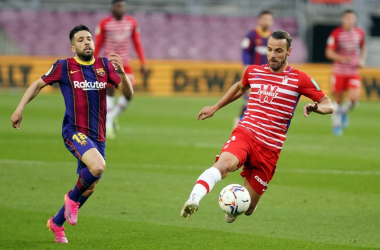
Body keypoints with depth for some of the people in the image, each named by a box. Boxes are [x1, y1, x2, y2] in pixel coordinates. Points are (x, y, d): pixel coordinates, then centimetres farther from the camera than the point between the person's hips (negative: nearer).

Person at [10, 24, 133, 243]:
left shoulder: (105, 65, 5)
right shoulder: (63, 67, -2)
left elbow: (128, 93, 0)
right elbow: (38, 85, 10)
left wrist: (121, 72, -18)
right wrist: (20, 108, -1)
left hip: (97, 136, 5)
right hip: (75, 132, -5)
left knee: (89, 188, 11)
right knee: (98, 166, -31)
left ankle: (57, 223, 33)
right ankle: (73, 198, -2)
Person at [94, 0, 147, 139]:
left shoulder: (132, 23, 4)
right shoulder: (104, 24, -4)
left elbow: (137, 43, 9)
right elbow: (97, 45, 0)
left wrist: (143, 63, 4)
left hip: (125, 63, 3)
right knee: (110, 92, -6)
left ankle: (112, 116, 13)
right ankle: (108, 124, -1)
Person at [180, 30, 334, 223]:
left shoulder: (299, 79, 1)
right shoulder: (253, 72, 12)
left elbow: (328, 106, 2)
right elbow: (240, 87, 36)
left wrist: (316, 107, -21)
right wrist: (215, 107, 35)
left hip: (270, 148, -1)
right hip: (244, 134, 1)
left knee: (247, 208, 4)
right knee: (224, 164, -36)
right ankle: (193, 200, -54)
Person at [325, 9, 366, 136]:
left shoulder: (360, 33, 1)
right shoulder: (336, 34, -10)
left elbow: (363, 47, 20)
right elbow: (329, 52, -9)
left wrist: (362, 60, 3)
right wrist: (341, 58, -26)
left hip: (354, 72, 2)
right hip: (339, 72, -2)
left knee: (354, 98, -15)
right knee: (338, 100, 5)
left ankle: (344, 111, 17)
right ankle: (336, 124, 25)